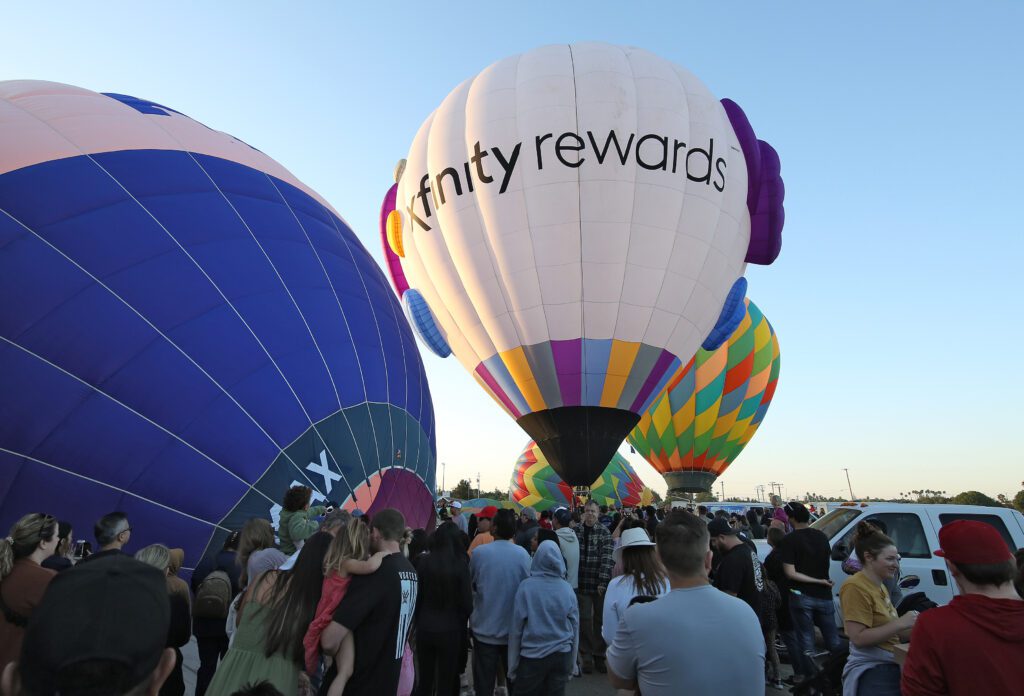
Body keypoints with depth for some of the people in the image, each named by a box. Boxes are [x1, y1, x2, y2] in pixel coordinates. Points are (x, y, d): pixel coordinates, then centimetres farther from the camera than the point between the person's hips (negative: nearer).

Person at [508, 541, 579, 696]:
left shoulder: (526, 587, -12)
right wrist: (571, 665, 15)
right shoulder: (567, 589, -6)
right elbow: (575, 629, 3)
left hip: (531, 657, -2)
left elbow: (516, 629, -7)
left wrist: (512, 666, 3)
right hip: (561, 656, 2)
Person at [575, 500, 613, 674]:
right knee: (584, 620, 6)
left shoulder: (604, 533, -3)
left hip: (600, 584, -1)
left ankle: (599, 656, 26)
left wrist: (603, 581, -15)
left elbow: (607, 558, -9)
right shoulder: (576, 531, 1)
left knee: (600, 620, 10)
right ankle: (586, 656, 21)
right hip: (582, 583, 1)